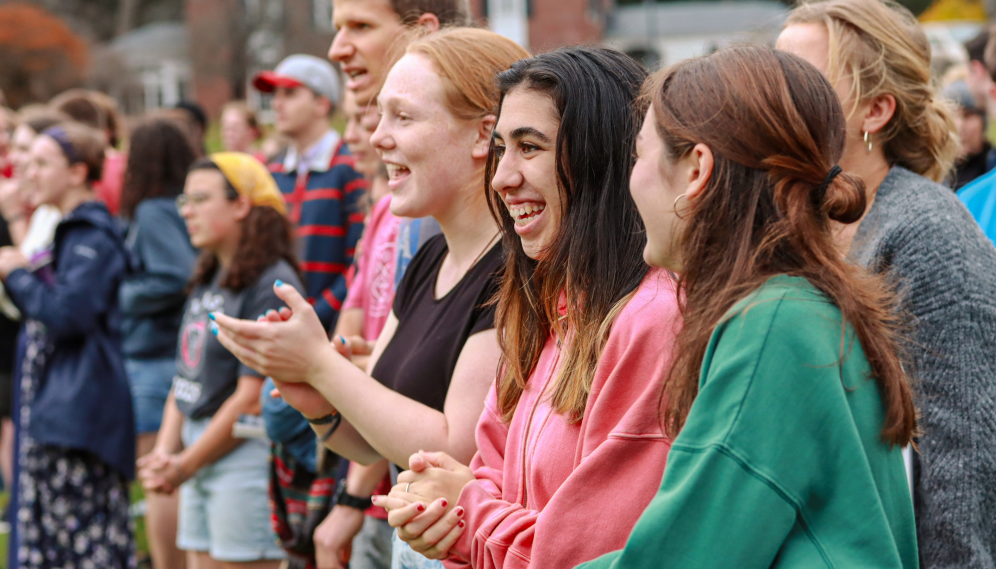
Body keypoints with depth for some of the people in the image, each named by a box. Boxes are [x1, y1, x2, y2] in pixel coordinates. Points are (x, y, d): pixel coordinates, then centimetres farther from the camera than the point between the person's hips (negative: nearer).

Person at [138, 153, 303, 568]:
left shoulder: (272, 283, -13)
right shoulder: (206, 281, 15)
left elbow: (252, 399, -17)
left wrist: (186, 465, -10)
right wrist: (165, 450, 2)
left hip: (245, 453, -8)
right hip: (198, 454, 9)